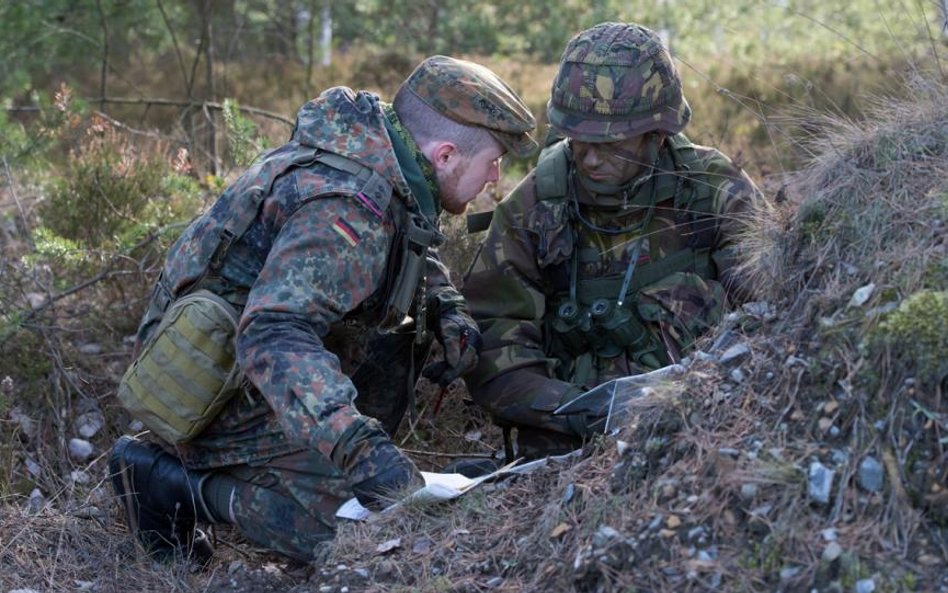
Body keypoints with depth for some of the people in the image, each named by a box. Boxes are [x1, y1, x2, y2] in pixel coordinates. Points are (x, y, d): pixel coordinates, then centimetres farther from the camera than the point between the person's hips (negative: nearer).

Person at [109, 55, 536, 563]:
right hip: (221, 397, -9)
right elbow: (274, 336, -42)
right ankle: (181, 485, -5)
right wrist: (359, 445, -51)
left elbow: (414, 251, 21)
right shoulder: (348, 210, -29)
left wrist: (449, 310, 2)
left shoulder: (374, 149, 1)